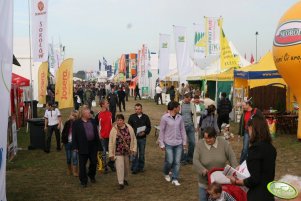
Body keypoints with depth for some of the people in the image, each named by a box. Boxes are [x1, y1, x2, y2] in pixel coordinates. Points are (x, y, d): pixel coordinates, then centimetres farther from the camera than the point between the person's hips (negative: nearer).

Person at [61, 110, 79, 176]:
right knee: (68, 157, 12)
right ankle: (69, 170, 30)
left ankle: (75, 171, 7)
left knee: (75, 157, -3)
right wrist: (63, 140, 0)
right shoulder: (67, 123, 1)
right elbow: (63, 132, 8)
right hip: (68, 142, 3)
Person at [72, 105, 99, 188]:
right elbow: (74, 136, -6)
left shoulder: (93, 121, 6)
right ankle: (83, 181, 16)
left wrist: (97, 143, 7)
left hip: (93, 145, 4)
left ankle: (92, 176, 37)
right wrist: (75, 147, -10)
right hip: (82, 147, -4)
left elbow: (96, 133, 10)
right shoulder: (76, 123, -7)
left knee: (94, 162, 12)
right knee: (82, 164, 4)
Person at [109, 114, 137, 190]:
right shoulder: (114, 130, -10)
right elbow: (111, 142, -6)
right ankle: (121, 183, -2)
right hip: (118, 152, -2)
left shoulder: (129, 128, -6)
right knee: (120, 166, -9)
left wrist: (134, 149, -3)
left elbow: (134, 139, 2)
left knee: (127, 166, 15)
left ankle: (125, 179, 37)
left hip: (127, 151, 3)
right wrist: (111, 154, -7)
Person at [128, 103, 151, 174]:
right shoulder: (132, 117, 0)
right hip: (134, 138, -1)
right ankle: (134, 168, 8)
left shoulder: (145, 117, 2)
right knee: (135, 154, -1)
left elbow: (149, 127, 5)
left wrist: (144, 132, -13)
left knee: (142, 153, 11)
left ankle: (141, 167, 23)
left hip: (142, 138, 2)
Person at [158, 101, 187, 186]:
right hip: (169, 143, -4)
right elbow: (162, 131, -5)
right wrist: (161, 144, -5)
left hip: (178, 143, 4)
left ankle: (175, 179, 15)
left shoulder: (180, 117, 3)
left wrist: (184, 142, 8)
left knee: (177, 162, 3)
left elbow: (182, 130, 10)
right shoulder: (164, 118, -9)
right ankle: (166, 173, 29)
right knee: (169, 161, -2)